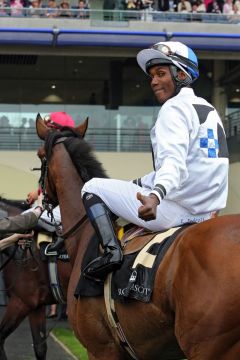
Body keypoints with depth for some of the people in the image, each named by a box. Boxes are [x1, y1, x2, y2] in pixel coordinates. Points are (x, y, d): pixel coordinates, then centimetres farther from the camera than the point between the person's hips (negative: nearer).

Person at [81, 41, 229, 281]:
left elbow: (174, 161, -27)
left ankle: (111, 250, -18)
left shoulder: (174, 107, -9)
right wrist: (140, 183, 29)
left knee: (92, 188, 0)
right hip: (206, 211, 10)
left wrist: (155, 196, -44)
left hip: (173, 209, -10)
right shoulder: (208, 109, 19)